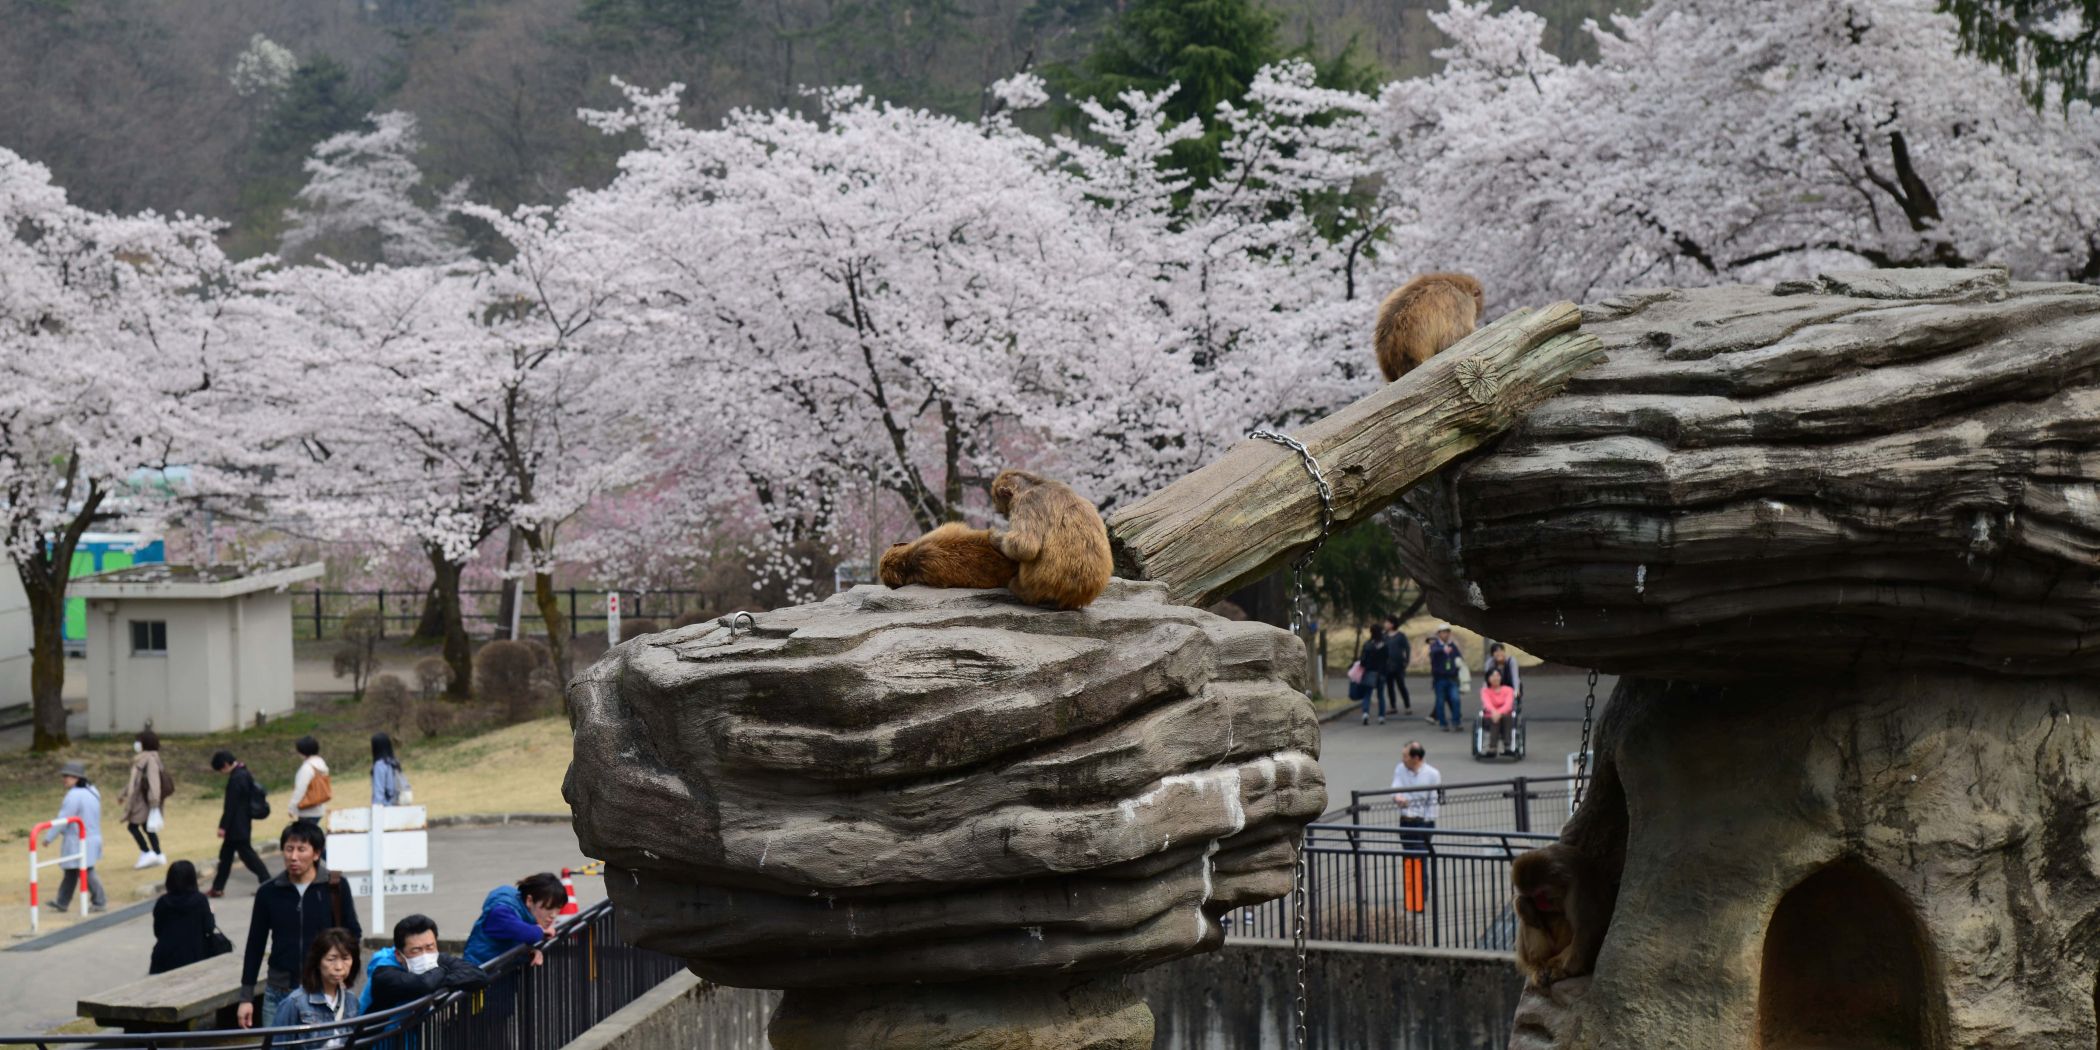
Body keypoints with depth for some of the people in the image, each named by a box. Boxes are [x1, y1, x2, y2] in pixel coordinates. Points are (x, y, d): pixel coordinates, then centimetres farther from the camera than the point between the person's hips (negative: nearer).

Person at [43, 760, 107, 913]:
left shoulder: (74, 795, -20)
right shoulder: (92, 791, 9)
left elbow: (63, 819, -18)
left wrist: (49, 837, -9)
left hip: (78, 841, -10)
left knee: (85, 872, 0)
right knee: (70, 872, 16)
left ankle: (99, 901, 7)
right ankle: (61, 902, 24)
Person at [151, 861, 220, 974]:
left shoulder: (162, 902, -1)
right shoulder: (200, 900, -7)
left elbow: (157, 932, 4)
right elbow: (208, 929, -3)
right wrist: (210, 913, 14)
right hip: (192, 958, -3)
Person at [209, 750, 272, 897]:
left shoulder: (236, 779, -22)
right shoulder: (244, 773, 8)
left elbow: (231, 806, -21)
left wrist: (223, 826, -16)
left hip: (237, 826, -10)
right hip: (244, 823, 10)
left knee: (247, 854, -2)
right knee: (226, 854, 14)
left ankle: (267, 882, 2)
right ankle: (217, 888, 20)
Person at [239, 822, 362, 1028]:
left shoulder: (335, 887, -3)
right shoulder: (269, 892, 2)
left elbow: (353, 933, 8)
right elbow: (255, 945, 9)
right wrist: (247, 997, 9)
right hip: (280, 993, 2)